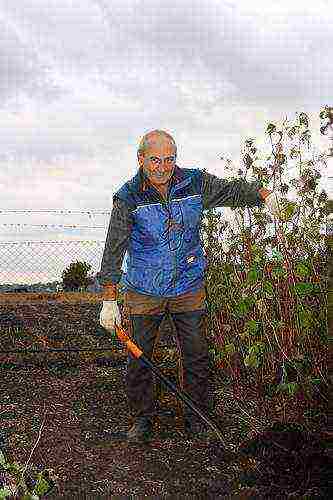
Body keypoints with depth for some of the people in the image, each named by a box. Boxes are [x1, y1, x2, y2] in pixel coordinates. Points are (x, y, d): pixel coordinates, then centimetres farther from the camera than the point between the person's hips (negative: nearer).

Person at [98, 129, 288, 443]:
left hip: (189, 289, 2)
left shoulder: (195, 183, -4)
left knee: (196, 356, 8)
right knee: (139, 359, 6)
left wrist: (264, 193, -6)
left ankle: (195, 416, 28)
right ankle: (142, 418, 28)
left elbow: (234, 190, 12)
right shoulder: (128, 198, -11)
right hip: (144, 293, -1)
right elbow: (113, 251, -13)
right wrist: (109, 300, -17)